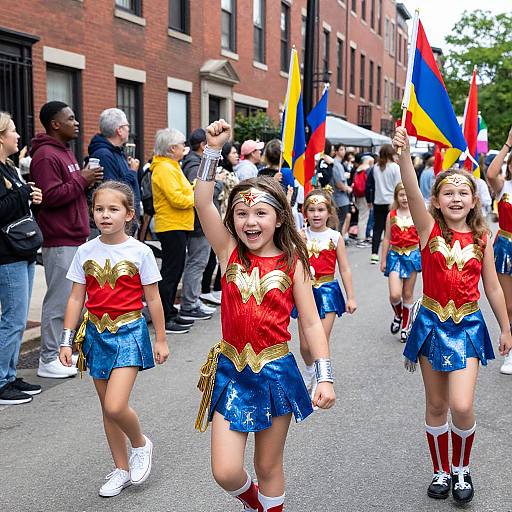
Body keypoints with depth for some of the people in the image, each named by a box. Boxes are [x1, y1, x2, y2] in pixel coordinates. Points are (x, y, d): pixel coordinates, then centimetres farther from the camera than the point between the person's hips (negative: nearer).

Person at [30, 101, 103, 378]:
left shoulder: (65, 152, 19)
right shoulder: (46, 156, -14)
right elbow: (50, 196, -22)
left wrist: (86, 180, 8)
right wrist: (81, 179, -15)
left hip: (74, 238, 10)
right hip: (60, 241, -10)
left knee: (69, 298, 14)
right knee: (58, 300, -5)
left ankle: (60, 351, 24)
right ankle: (49, 360, 4)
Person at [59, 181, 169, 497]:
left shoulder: (140, 252, -8)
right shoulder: (86, 252, 0)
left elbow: (153, 299, -1)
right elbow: (76, 299, 5)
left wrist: (161, 340, 2)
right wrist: (67, 341, 2)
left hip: (130, 332, -4)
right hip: (96, 334, 4)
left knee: (115, 406, -16)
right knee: (108, 408, 12)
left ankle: (141, 444, 15)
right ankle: (122, 469, 27)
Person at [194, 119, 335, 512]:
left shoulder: (292, 262, -4)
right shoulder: (230, 253, -3)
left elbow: (312, 322, -3)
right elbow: (203, 201, -15)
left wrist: (325, 377, -8)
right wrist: (214, 147, -21)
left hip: (276, 371, -1)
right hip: (232, 370, 1)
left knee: (269, 465, 14)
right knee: (225, 472, 0)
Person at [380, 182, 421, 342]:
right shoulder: (391, 215, 0)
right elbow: (387, 239, 4)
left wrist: (424, 257, 1)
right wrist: (383, 260, 4)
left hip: (412, 255, 0)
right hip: (395, 255, 0)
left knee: (408, 294, 9)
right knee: (395, 295, -12)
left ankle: (405, 327, 25)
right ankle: (398, 315, 21)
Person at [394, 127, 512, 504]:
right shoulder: (430, 228, -6)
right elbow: (412, 193, -24)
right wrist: (404, 154, -39)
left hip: (468, 325, 0)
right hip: (432, 323, 0)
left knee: (462, 406, -10)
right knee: (436, 405, 11)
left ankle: (462, 469, 17)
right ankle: (441, 471, 31)